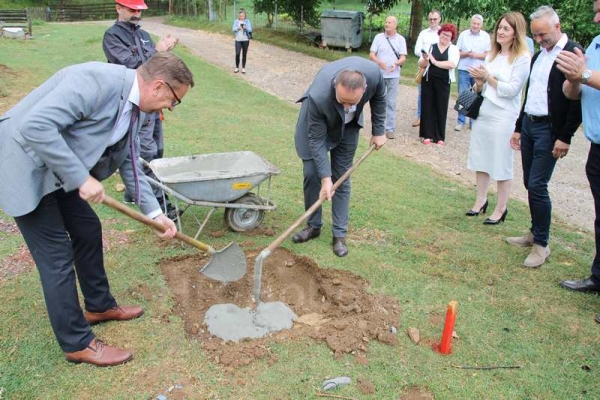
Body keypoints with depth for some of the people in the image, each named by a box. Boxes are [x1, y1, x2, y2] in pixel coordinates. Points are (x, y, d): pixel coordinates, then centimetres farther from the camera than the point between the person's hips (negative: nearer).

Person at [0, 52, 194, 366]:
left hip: (57, 171, 9)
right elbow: (34, 126, -34)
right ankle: (77, 343, 12)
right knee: (57, 255, -4)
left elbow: (128, 163, 11)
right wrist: (81, 178, -29)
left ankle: (99, 305, 37)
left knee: (88, 230, 16)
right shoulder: (96, 80, -28)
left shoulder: (132, 108, 1)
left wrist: (154, 212, 7)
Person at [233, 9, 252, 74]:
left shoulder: (247, 21, 2)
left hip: (245, 40, 0)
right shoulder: (236, 21, 5)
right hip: (238, 40, 0)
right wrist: (238, 28, -21)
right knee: (237, 54, -8)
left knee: (244, 54, 3)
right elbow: (233, 29, -1)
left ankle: (243, 68, 12)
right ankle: (237, 68, 5)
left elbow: (250, 30, -4)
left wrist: (245, 28, -24)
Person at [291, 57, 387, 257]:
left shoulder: (373, 73, -35)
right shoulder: (318, 97, -42)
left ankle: (339, 234, 9)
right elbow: (317, 140, -30)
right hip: (316, 124, -2)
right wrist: (325, 177, -31)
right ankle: (313, 226, 18)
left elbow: (378, 98, -9)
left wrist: (378, 131, -2)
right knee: (311, 174, -2)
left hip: (347, 127, 2)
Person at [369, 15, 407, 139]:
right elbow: (371, 55, -2)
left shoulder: (401, 39, 3)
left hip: (393, 75, 0)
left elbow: (403, 57, -2)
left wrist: (396, 64, -24)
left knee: (391, 102, 2)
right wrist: (379, 62, -22)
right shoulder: (378, 37, 2)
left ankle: (390, 128, 7)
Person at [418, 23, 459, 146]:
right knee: (427, 107, 4)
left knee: (441, 109, 3)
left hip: (443, 83, -1)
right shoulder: (431, 46, 5)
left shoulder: (454, 49, 3)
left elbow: (452, 64, -16)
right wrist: (425, 59, -19)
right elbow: (421, 65, 2)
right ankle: (428, 134, 13)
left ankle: (439, 137, 11)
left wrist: (435, 62, -15)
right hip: (428, 81, 1)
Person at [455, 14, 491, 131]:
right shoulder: (463, 34, 2)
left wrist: (476, 55, -16)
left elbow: (488, 55, 0)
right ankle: (460, 121, 9)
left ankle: (474, 121, 14)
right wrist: (466, 54, -15)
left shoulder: (486, 36, 1)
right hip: (464, 70, 0)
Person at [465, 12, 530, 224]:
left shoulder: (523, 58, -8)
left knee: (501, 164, 0)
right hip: (482, 113, 7)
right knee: (480, 159, 13)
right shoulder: (492, 55, 13)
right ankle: (481, 201, 26)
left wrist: (488, 77, -11)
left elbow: (512, 90, -13)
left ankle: (501, 208, 12)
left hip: (504, 118, -7)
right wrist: (479, 81, -6)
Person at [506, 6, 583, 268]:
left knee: (537, 186, -8)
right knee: (530, 184, 11)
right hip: (528, 125, 8)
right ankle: (535, 232, 25)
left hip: (550, 130, -8)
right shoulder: (538, 55, 13)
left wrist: (565, 137, -17)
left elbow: (577, 100, -15)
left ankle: (541, 244, 4)